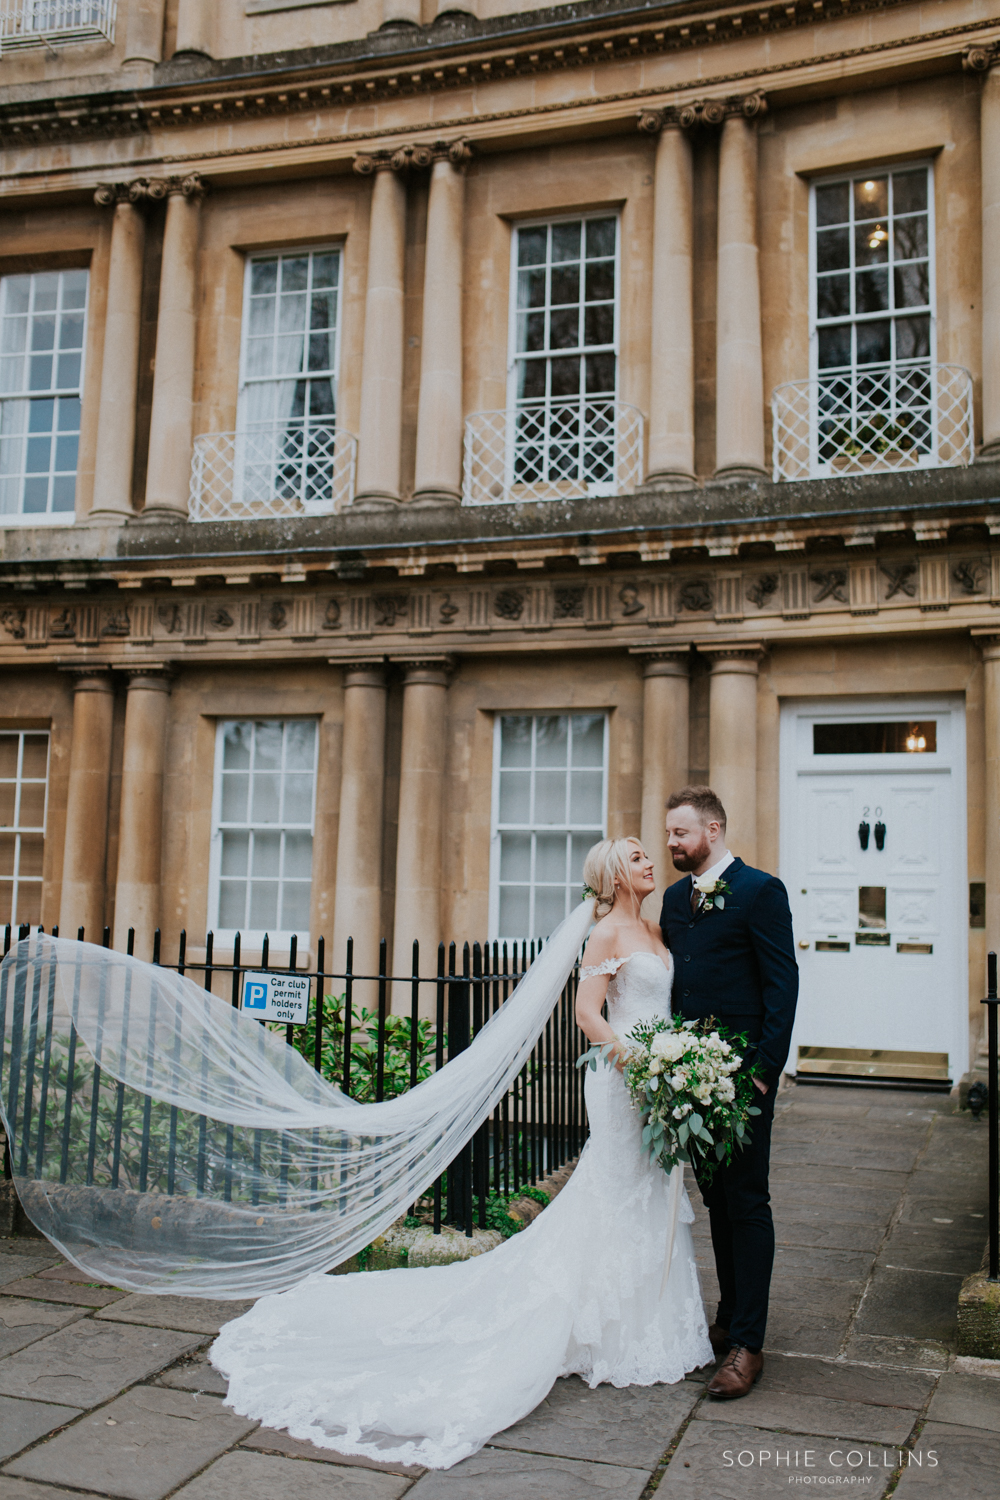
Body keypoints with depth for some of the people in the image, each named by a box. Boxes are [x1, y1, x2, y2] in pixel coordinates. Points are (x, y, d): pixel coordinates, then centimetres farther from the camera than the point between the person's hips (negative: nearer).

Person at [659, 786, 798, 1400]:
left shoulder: (760, 890, -8)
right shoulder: (675, 897, 13)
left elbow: (783, 984, -11)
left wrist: (765, 1069, -17)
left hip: (743, 1072, -7)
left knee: (747, 1203, -1)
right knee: (717, 1199, 15)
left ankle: (747, 1343, 5)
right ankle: (729, 1318, 28)